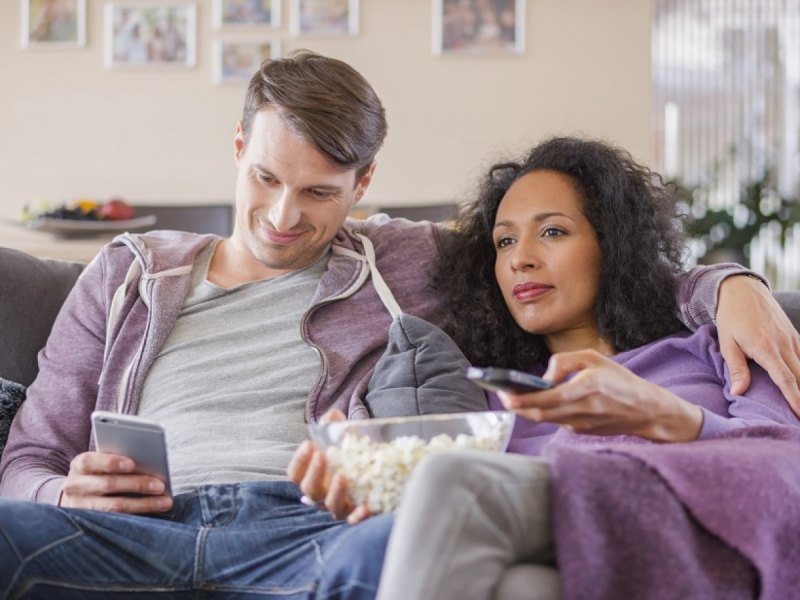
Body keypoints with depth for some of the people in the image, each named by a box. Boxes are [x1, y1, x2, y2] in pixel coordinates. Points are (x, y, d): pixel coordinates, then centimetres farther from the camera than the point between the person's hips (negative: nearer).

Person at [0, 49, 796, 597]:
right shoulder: (126, 276, 26)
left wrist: (727, 283, 7)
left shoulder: (406, 262, 24)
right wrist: (68, 496, -2)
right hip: (140, 533, 1)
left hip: (306, 536, 0)